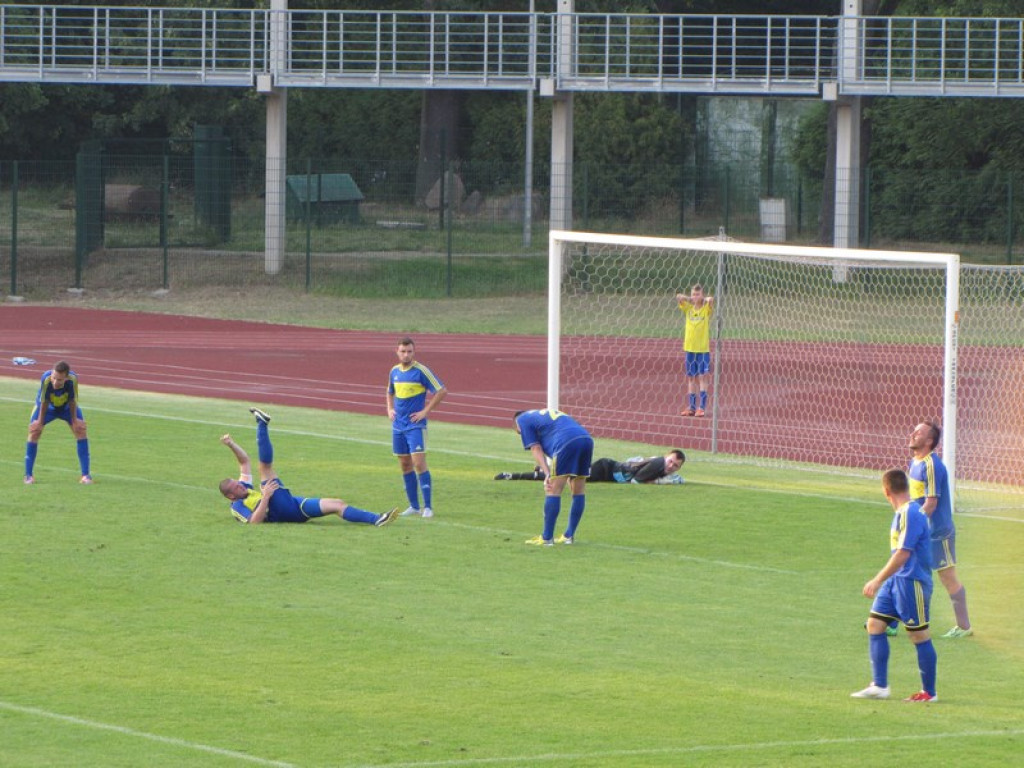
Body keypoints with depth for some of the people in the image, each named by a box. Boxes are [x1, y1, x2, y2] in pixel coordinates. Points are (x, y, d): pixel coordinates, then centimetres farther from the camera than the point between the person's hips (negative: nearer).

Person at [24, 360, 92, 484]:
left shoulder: (73, 379, -39)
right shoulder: (46, 379, -41)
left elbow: (72, 401, -24)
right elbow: (44, 402, -27)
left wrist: (74, 421, -13)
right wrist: (40, 422, -16)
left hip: (67, 407, 1)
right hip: (48, 407, -1)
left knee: (80, 430, -10)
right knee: (34, 431, -12)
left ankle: (86, 475, -3)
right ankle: (28, 475, 1)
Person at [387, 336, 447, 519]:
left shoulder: (421, 371, -9)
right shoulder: (394, 371, 9)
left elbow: (441, 391, -9)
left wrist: (425, 411, -10)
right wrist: (390, 409, 10)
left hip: (416, 425, -6)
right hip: (398, 426, 6)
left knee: (419, 463, -13)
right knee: (405, 466, 8)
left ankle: (428, 507, -10)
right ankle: (414, 506, 16)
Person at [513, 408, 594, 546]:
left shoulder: (522, 419, 18)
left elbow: (536, 449, 6)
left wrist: (547, 474, -3)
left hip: (567, 442, -7)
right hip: (587, 439, 7)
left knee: (554, 491, -2)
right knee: (579, 491, 15)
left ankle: (547, 537, 0)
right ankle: (569, 535, 24)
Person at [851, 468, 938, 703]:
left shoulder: (911, 514, -19)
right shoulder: (901, 513, 11)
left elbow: (902, 553, -23)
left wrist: (878, 580, -22)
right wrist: (882, 580, 25)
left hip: (912, 581, -10)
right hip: (896, 580, 10)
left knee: (918, 635, -1)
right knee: (875, 623, 5)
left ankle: (929, 692, 9)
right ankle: (879, 686, 7)